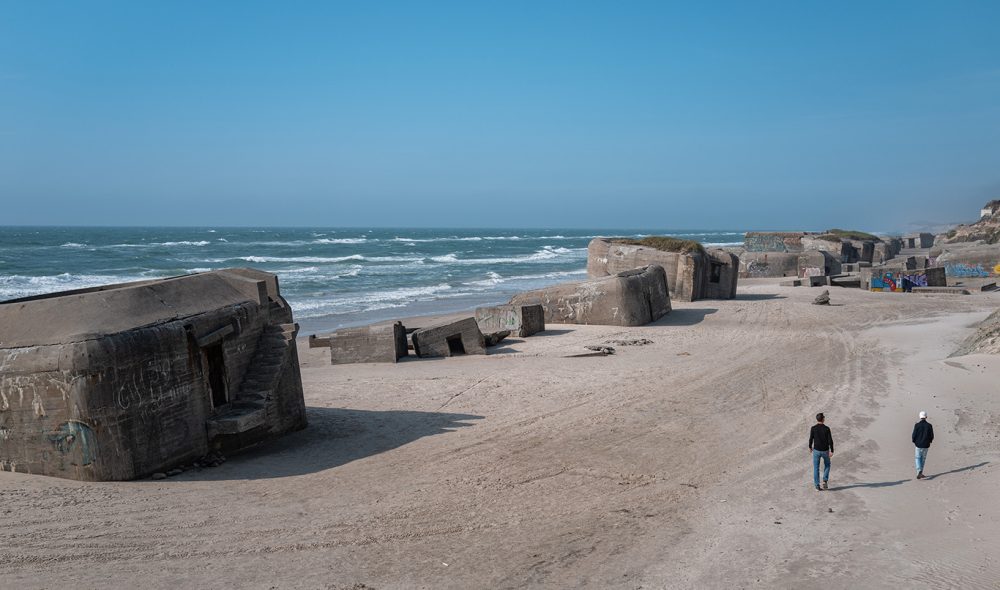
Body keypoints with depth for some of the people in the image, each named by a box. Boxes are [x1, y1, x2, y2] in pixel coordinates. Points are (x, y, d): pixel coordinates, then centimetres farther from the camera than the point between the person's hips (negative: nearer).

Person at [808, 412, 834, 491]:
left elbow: (811, 439, -5)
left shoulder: (813, 428, -8)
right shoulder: (827, 428, -10)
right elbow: (830, 440, -12)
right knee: (827, 465, 24)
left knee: (816, 468, 8)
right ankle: (825, 481, 10)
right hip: (825, 451, 0)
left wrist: (810, 447, 12)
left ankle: (817, 486, 5)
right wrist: (832, 451, -7)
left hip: (816, 450, 0)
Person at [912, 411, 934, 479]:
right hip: (926, 445, 2)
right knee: (923, 459, 14)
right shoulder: (929, 425, -6)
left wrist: (914, 442, 8)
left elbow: (914, 435, -10)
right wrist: (929, 442, 16)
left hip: (918, 445, -2)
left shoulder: (917, 425, -11)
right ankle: (920, 473, 20)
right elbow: (932, 436, -2)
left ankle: (919, 472, -14)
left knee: (918, 458, 6)